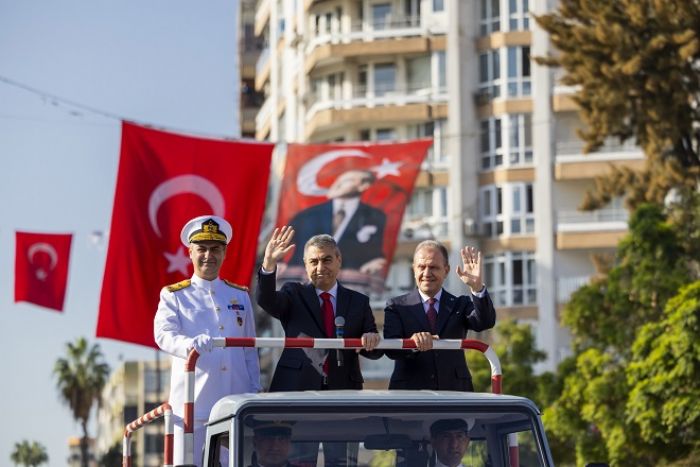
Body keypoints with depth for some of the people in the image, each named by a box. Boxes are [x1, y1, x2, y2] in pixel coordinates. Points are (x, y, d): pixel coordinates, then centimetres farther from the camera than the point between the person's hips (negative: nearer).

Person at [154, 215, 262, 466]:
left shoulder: (240, 296, 16)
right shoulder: (174, 295, 6)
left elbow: (250, 351, 18)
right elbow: (164, 334, -13)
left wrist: (254, 391, 9)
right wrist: (190, 345, -34)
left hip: (236, 402, 3)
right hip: (192, 402, -3)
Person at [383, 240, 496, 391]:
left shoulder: (460, 304, 11)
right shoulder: (396, 306, 6)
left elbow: (486, 322, -9)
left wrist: (477, 287, -26)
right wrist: (412, 342, -32)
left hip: (454, 391, 1)